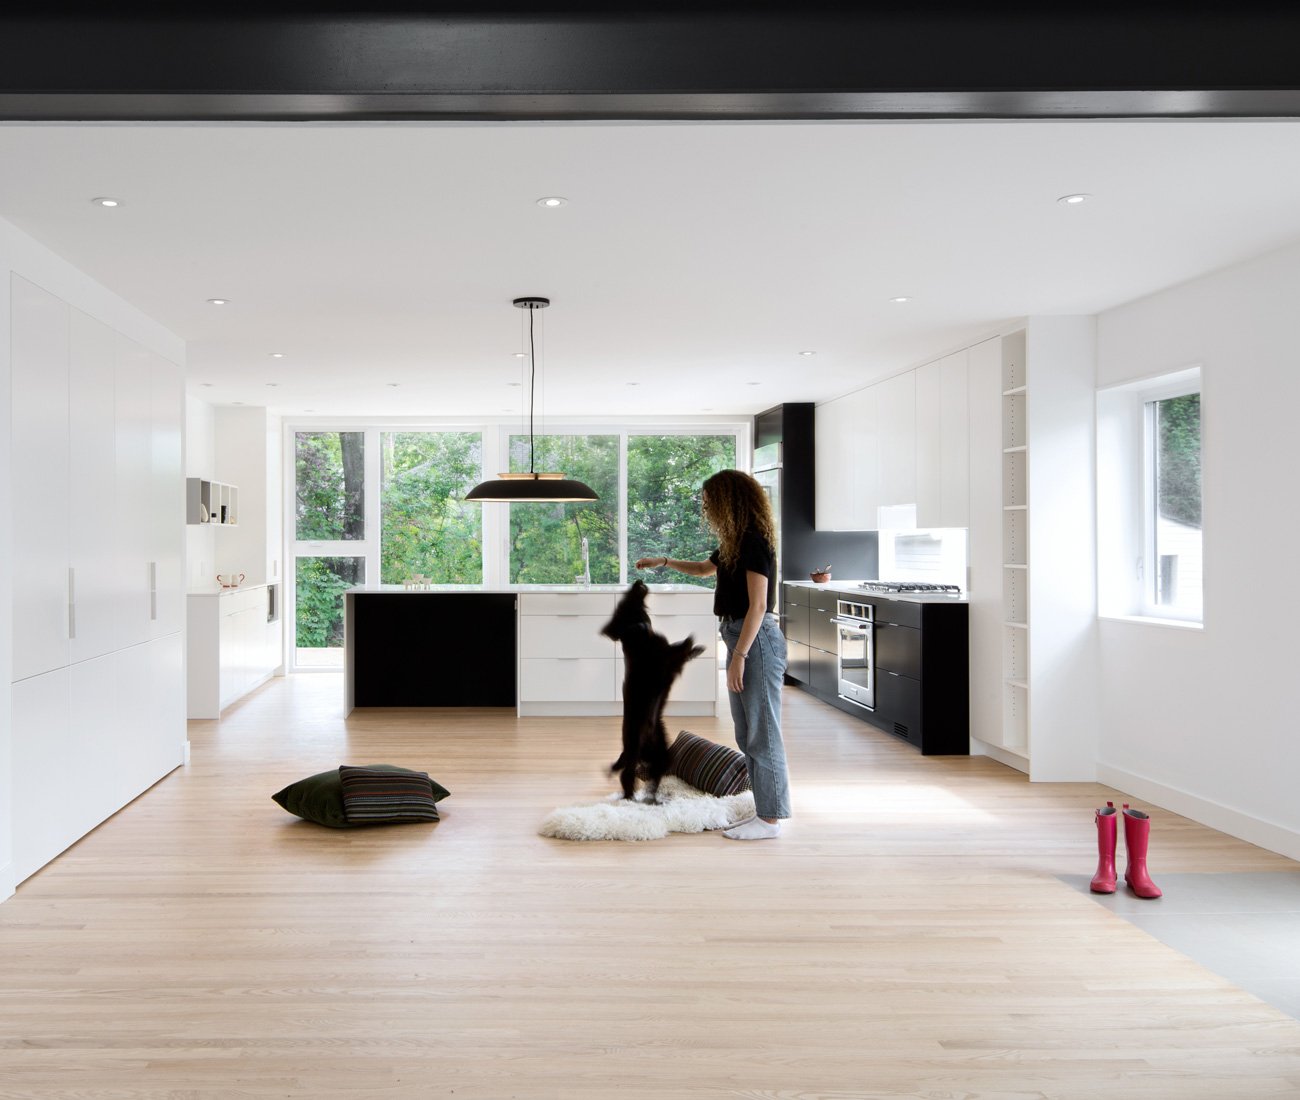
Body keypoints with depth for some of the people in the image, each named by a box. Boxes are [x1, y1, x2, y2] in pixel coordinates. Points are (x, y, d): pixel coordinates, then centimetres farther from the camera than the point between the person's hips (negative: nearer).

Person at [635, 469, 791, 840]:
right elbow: (705, 568, 35)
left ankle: (771, 819, 4)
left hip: (756, 641, -10)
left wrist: (739, 656, -22)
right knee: (748, 735, 13)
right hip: (740, 638, 10)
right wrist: (663, 562, 34)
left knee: (762, 732, -3)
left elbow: (758, 605, -20)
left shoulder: (755, 542, -16)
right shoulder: (736, 543, 14)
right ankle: (766, 810, 20)